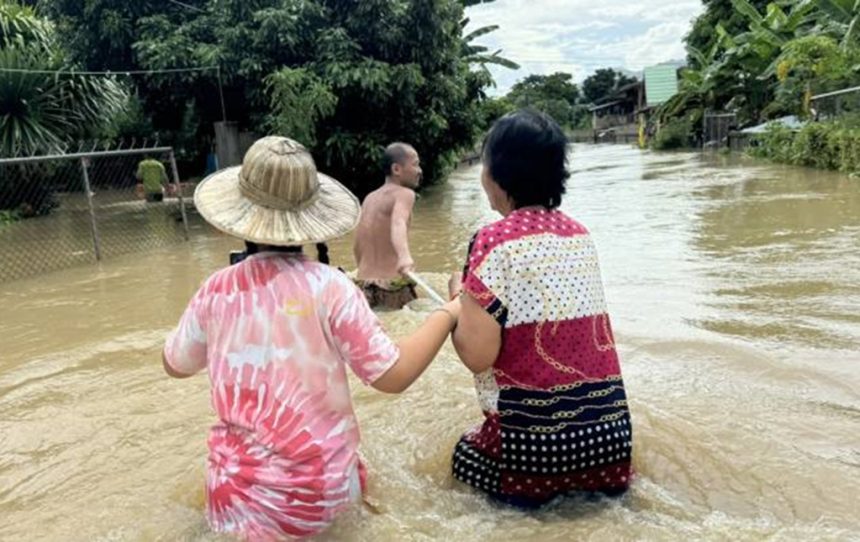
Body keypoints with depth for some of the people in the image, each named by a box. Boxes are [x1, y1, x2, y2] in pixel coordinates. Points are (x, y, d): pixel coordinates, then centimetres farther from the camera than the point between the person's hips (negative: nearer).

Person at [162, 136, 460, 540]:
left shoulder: (217, 290, -6)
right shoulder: (328, 288, -16)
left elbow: (175, 365, 11)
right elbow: (393, 376, -14)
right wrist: (448, 313, -3)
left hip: (237, 487, 2)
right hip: (319, 487, -2)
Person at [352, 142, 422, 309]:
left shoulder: (369, 198, 14)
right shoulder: (404, 193, -6)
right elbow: (398, 224, -28)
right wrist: (404, 256, -45)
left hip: (364, 286, 7)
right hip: (392, 286, -7)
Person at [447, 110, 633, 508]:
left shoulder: (495, 240, -12)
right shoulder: (579, 232, 7)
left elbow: (477, 355, -16)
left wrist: (458, 298, 2)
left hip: (535, 434, -5)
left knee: (466, 454, 25)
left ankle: (533, 488, 6)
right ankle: (593, 479, 11)